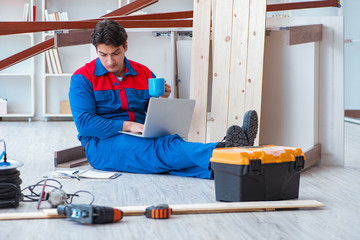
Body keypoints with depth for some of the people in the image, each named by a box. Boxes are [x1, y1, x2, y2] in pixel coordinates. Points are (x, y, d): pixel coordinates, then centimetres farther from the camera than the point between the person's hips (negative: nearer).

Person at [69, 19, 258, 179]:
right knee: (164, 149, -34)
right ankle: (222, 152, -56)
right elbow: (84, 122, -11)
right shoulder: (82, 78, 2)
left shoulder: (144, 74, 14)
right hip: (102, 144, -4)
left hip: (142, 140, 4)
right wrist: (127, 126, -18)